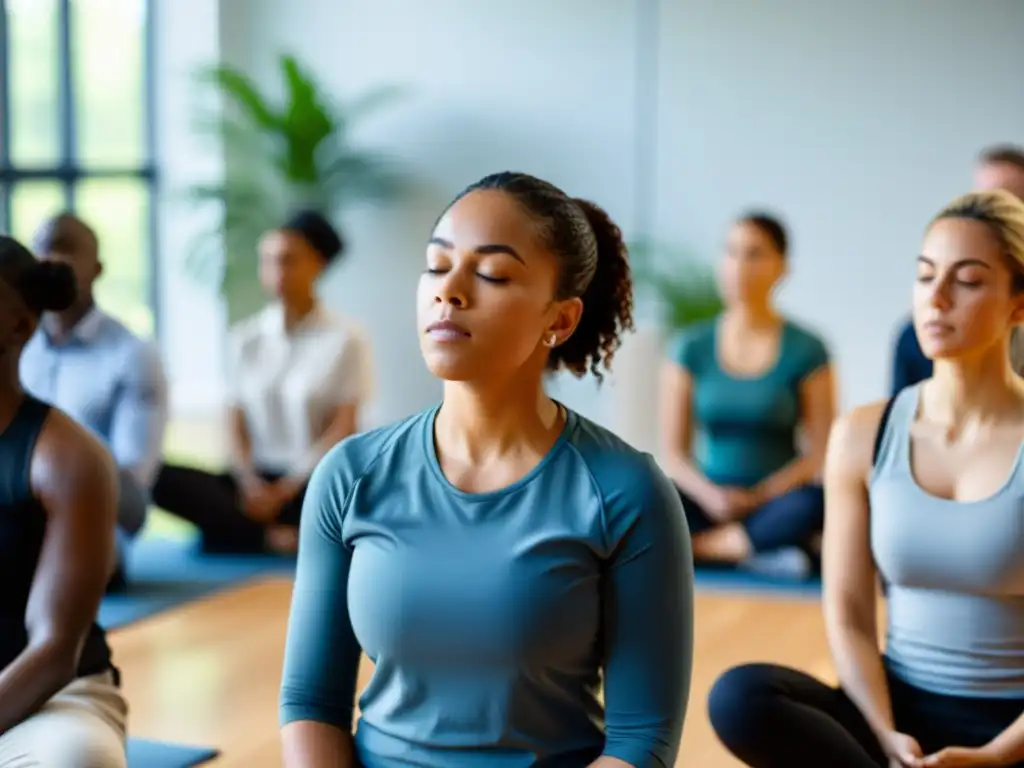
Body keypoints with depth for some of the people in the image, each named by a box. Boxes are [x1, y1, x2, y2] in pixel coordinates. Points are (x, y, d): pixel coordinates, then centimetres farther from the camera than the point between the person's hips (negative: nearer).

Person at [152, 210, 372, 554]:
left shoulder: (346, 338, -1)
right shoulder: (245, 338, 11)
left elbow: (342, 431, -6)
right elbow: (236, 423, 6)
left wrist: (284, 491, -16)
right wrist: (249, 482, -15)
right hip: (257, 477, 4)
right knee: (158, 476, -24)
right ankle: (272, 533, -30)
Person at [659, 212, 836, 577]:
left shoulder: (806, 351, 0)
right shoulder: (691, 348, 5)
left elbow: (820, 453, -4)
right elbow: (674, 453, 3)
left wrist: (760, 496, -16)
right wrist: (711, 495, -16)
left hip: (773, 504, 0)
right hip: (709, 504, 1)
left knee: (812, 505, -35)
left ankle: (698, 546, -21)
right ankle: (760, 553, -24)